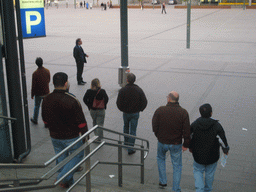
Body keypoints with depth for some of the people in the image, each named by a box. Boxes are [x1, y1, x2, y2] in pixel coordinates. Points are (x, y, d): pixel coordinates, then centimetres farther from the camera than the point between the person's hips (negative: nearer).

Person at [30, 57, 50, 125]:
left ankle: (35, 120, 35)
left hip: (38, 94, -2)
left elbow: (33, 86, -15)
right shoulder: (47, 71, -9)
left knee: (36, 106, 18)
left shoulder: (35, 73, -21)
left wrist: (32, 95, -3)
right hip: (46, 92, 2)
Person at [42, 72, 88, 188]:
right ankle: (63, 178, 5)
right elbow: (81, 121, -17)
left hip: (55, 137, 5)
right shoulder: (72, 100, -22)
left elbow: (45, 120, 8)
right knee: (77, 155, 15)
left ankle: (67, 182, 33)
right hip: (71, 137, -5)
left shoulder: (46, 100, -5)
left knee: (61, 158, 20)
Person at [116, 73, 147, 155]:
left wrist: (122, 109, 5)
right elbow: (144, 102, -8)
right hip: (135, 113, -1)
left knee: (126, 127, 26)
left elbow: (119, 103, -13)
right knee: (133, 131, 4)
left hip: (126, 113, 1)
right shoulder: (139, 90, -10)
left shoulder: (122, 90, -14)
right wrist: (140, 109, 7)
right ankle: (130, 149, 4)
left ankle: (126, 143, 40)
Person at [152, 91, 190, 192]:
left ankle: (163, 181, 32)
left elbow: (154, 126, -6)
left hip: (162, 142, 1)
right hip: (176, 144, 0)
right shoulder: (183, 112, -14)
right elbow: (187, 131, -12)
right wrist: (186, 144, -1)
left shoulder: (160, 110, -15)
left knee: (160, 158, 29)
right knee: (177, 165, 15)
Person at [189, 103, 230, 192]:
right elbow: (223, 140, -12)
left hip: (198, 155, 0)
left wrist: (190, 147, 16)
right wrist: (225, 150, 8)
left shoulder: (194, 124, -15)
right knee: (210, 173, 23)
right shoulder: (217, 125, -21)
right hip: (212, 156, 0)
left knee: (198, 171, 23)